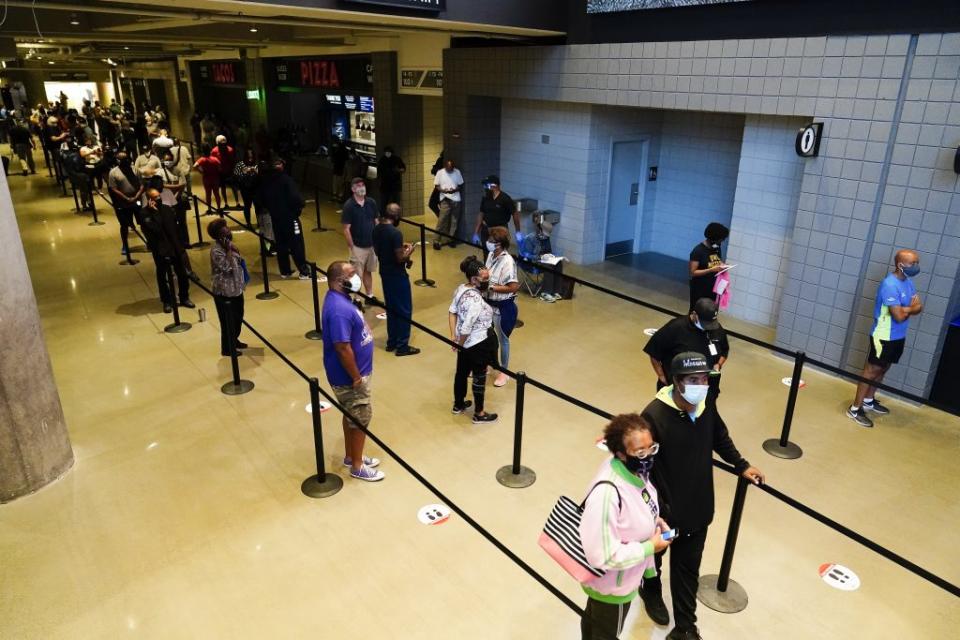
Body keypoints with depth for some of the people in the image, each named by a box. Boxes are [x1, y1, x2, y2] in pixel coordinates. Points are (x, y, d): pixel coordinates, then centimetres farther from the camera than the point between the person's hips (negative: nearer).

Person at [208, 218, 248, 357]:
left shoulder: (228, 244, 5)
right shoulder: (216, 250, -22)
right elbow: (227, 267, -30)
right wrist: (228, 250, -30)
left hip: (235, 288, 9)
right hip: (224, 292, -9)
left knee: (238, 316, 21)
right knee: (228, 321, 1)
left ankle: (234, 341, 40)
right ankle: (227, 349, 15)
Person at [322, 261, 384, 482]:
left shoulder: (340, 298, 4)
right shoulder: (339, 309, -30)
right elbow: (342, 347, -30)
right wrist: (356, 377, -21)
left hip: (356, 372, 10)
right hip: (349, 377, -10)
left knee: (352, 416, 22)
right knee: (360, 418, 5)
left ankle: (351, 456, 39)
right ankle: (357, 466, 21)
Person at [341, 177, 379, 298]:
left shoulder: (372, 203, 0)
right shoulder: (348, 206, -13)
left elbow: (377, 222, 9)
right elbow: (346, 229, -12)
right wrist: (351, 247, -14)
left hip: (372, 245, 4)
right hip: (358, 246, -4)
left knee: (368, 271, 18)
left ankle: (370, 296, 30)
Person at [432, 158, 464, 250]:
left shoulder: (457, 172, 0)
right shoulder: (440, 173, -4)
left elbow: (461, 185, 6)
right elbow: (437, 186, 0)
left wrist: (455, 190, -16)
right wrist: (443, 190, -20)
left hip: (456, 199, 2)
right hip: (445, 199, -2)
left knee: (454, 221, 7)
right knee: (441, 220, -8)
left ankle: (452, 239, 19)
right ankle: (436, 241, -5)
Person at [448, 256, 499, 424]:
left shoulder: (461, 288, -4)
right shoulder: (476, 300, -31)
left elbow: (452, 311, 3)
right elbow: (466, 328, -30)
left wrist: (454, 337, 1)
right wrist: (460, 344, -12)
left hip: (465, 342, 9)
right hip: (478, 344, -9)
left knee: (461, 372, 23)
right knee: (479, 377, 9)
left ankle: (458, 405, 43)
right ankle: (479, 414, 25)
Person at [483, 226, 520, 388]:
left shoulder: (507, 261, -26)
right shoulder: (491, 255, -2)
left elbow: (513, 287, -27)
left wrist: (491, 287, -25)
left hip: (503, 306, -7)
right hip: (489, 303, 7)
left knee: (502, 338, 11)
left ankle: (504, 371, 30)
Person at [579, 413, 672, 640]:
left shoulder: (634, 470, -15)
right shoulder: (606, 494, -42)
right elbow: (602, 554, -36)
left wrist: (654, 520, -9)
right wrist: (650, 548, -27)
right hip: (612, 582, -7)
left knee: (593, 617, 34)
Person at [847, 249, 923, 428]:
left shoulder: (908, 282, 6)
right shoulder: (890, 285, -24)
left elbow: (919, 307, 5)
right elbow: (899, 316, -27)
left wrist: (905, 309, -17)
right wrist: (910, 307, -5)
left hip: (898, 336, 9)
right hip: (883, 336, -9)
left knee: (882, 369, 18)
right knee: (872, 370, -6)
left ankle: (868, 401, 33)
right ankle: (855, 409, -1)